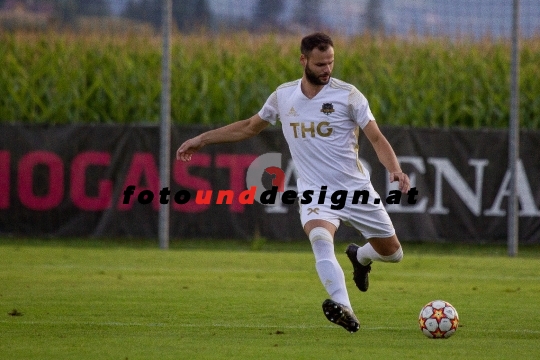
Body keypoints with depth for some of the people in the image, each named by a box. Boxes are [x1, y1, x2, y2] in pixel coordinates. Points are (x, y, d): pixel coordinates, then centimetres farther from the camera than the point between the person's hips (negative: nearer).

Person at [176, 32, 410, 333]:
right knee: (320, 238, -33)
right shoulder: (283, 96, 2)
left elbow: (377, 138, -9)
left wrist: (395, 169, -28)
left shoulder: (347, 95, -7)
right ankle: (344, 309, -47)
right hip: (315, 191, 0)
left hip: (356, 189, 0)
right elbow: (250, 127, 18)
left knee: (393, 253, 8)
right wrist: (202, 139, 18)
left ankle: (360, 257, 44)